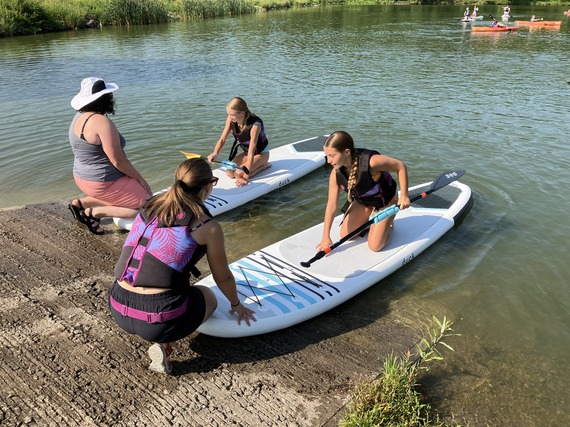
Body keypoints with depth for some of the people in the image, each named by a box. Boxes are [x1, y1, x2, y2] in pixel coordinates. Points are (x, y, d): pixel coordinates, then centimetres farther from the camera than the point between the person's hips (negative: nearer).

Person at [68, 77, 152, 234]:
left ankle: (80, 203, 17)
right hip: (105, 182, -10)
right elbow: (118, 161, -23)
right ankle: (94, 213, -5)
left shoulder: (80, 116, 5)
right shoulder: (101, 121, -24)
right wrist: (140, 179, -9)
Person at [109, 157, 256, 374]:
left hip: (117, 310, 6)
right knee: (208, 297, 25)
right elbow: (223, 278, 6)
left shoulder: (151, 205, 9)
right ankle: (163, 342, 4)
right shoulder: (207, 226, -7)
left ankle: (158, 335, 11)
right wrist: (236, 304, 27)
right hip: (158, 319, -6)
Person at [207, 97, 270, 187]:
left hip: (261, 153, -7)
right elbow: (222, 140, -10)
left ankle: (264, 165, -2)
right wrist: (215, 153, -31)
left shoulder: (254, 125, -33)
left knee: (239, 174, -25)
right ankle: (259, 165, 6)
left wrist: (246, 176, -36)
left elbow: (251, 153, -35)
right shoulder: (231, 120, -16)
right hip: (246, 152, 7)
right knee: (229, 173, -13)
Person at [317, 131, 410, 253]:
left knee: (374, 246, -10)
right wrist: (326, 237, -17)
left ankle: (388, 224, 20)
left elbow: (401, 166, -25)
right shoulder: (336, 174, -24)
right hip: (361, 201, 5)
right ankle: (368, 217, 27)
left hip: (385, 201, -4)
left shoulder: (372, 161, -40)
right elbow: (332, 206, -18)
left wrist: (404, 196, -22)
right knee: (345, 236, 4)